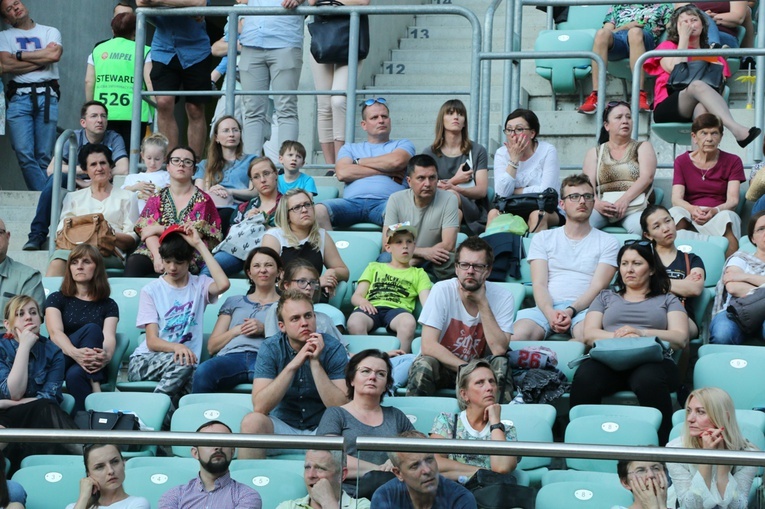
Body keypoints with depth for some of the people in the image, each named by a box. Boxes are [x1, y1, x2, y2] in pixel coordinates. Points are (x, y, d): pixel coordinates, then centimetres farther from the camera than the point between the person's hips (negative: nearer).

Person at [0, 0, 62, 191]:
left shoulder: (50, 32, 16)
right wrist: (41, 59, -1)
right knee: (24, 153, -13)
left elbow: (55, 54, -5)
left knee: (44, 156, -5)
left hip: (47, 97, 0)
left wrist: (20, 55, 0)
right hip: (19, 97, 0)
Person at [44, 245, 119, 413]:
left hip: (93, 369, 0)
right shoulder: (56, 299, 11)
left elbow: (109, 337, -5)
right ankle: (95, 392, -40)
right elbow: (55, 333, -8)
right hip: (57, 364, 0)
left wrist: (107, 355, -34)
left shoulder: (109, 305, 15)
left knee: (75, 374, -38)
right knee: (91, 329, -28)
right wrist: (76, 353, -33)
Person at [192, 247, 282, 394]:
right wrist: (236, 330, 6)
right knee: (203, 372, -38)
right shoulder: (234, 303, 32)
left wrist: (264, 330, -1)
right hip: (231, 356, 2)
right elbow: (211, 346, 23)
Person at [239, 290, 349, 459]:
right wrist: (293, 365, -26)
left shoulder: (333, 348, -9)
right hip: (283, 425, 1)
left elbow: (340, 408, -18)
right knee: (252, 421, -28)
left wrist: (315, 363, -25)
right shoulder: (270, 348, -7)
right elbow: (259, 407, -19)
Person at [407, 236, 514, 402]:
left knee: (500, 364, -29)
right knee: (424, 365, -33)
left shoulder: (503, 298, -12)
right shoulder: (442, 291, -16)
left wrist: (482, 303, -25)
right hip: (443, 365, -1)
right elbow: (428, 345, -22)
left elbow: (499, 350, -24)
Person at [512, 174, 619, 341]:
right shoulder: (543, 238, 21)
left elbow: (598, 286, 3)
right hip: (547, 307, 1)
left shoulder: (607, 242, 16)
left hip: (584, 308, -1)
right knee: (519, 335, -34)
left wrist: (571, 311, -17)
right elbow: (539, 284, 8)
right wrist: (550, 312, -16)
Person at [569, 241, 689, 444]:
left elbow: (681, 339, 9)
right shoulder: (606, 297, 32)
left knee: (648, 379, -41)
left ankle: (661, 445, -43)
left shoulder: (667, 300, 26)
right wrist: (617, 336, -7)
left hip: (652, 360, -2)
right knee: (584, 377, -36)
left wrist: (642, 333, -9)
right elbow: (589, 335, 15)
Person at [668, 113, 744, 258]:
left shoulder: (732, 162, 11)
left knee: (727, 217, -36)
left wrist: (715, 211, -27)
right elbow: (676, 199, -1)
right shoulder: (682, 161, 13)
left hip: (718, 215, -1)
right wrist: (693, 209, -26)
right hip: (690, 218, 1)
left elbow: (733, 200, -3)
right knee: (675, 212, -34)